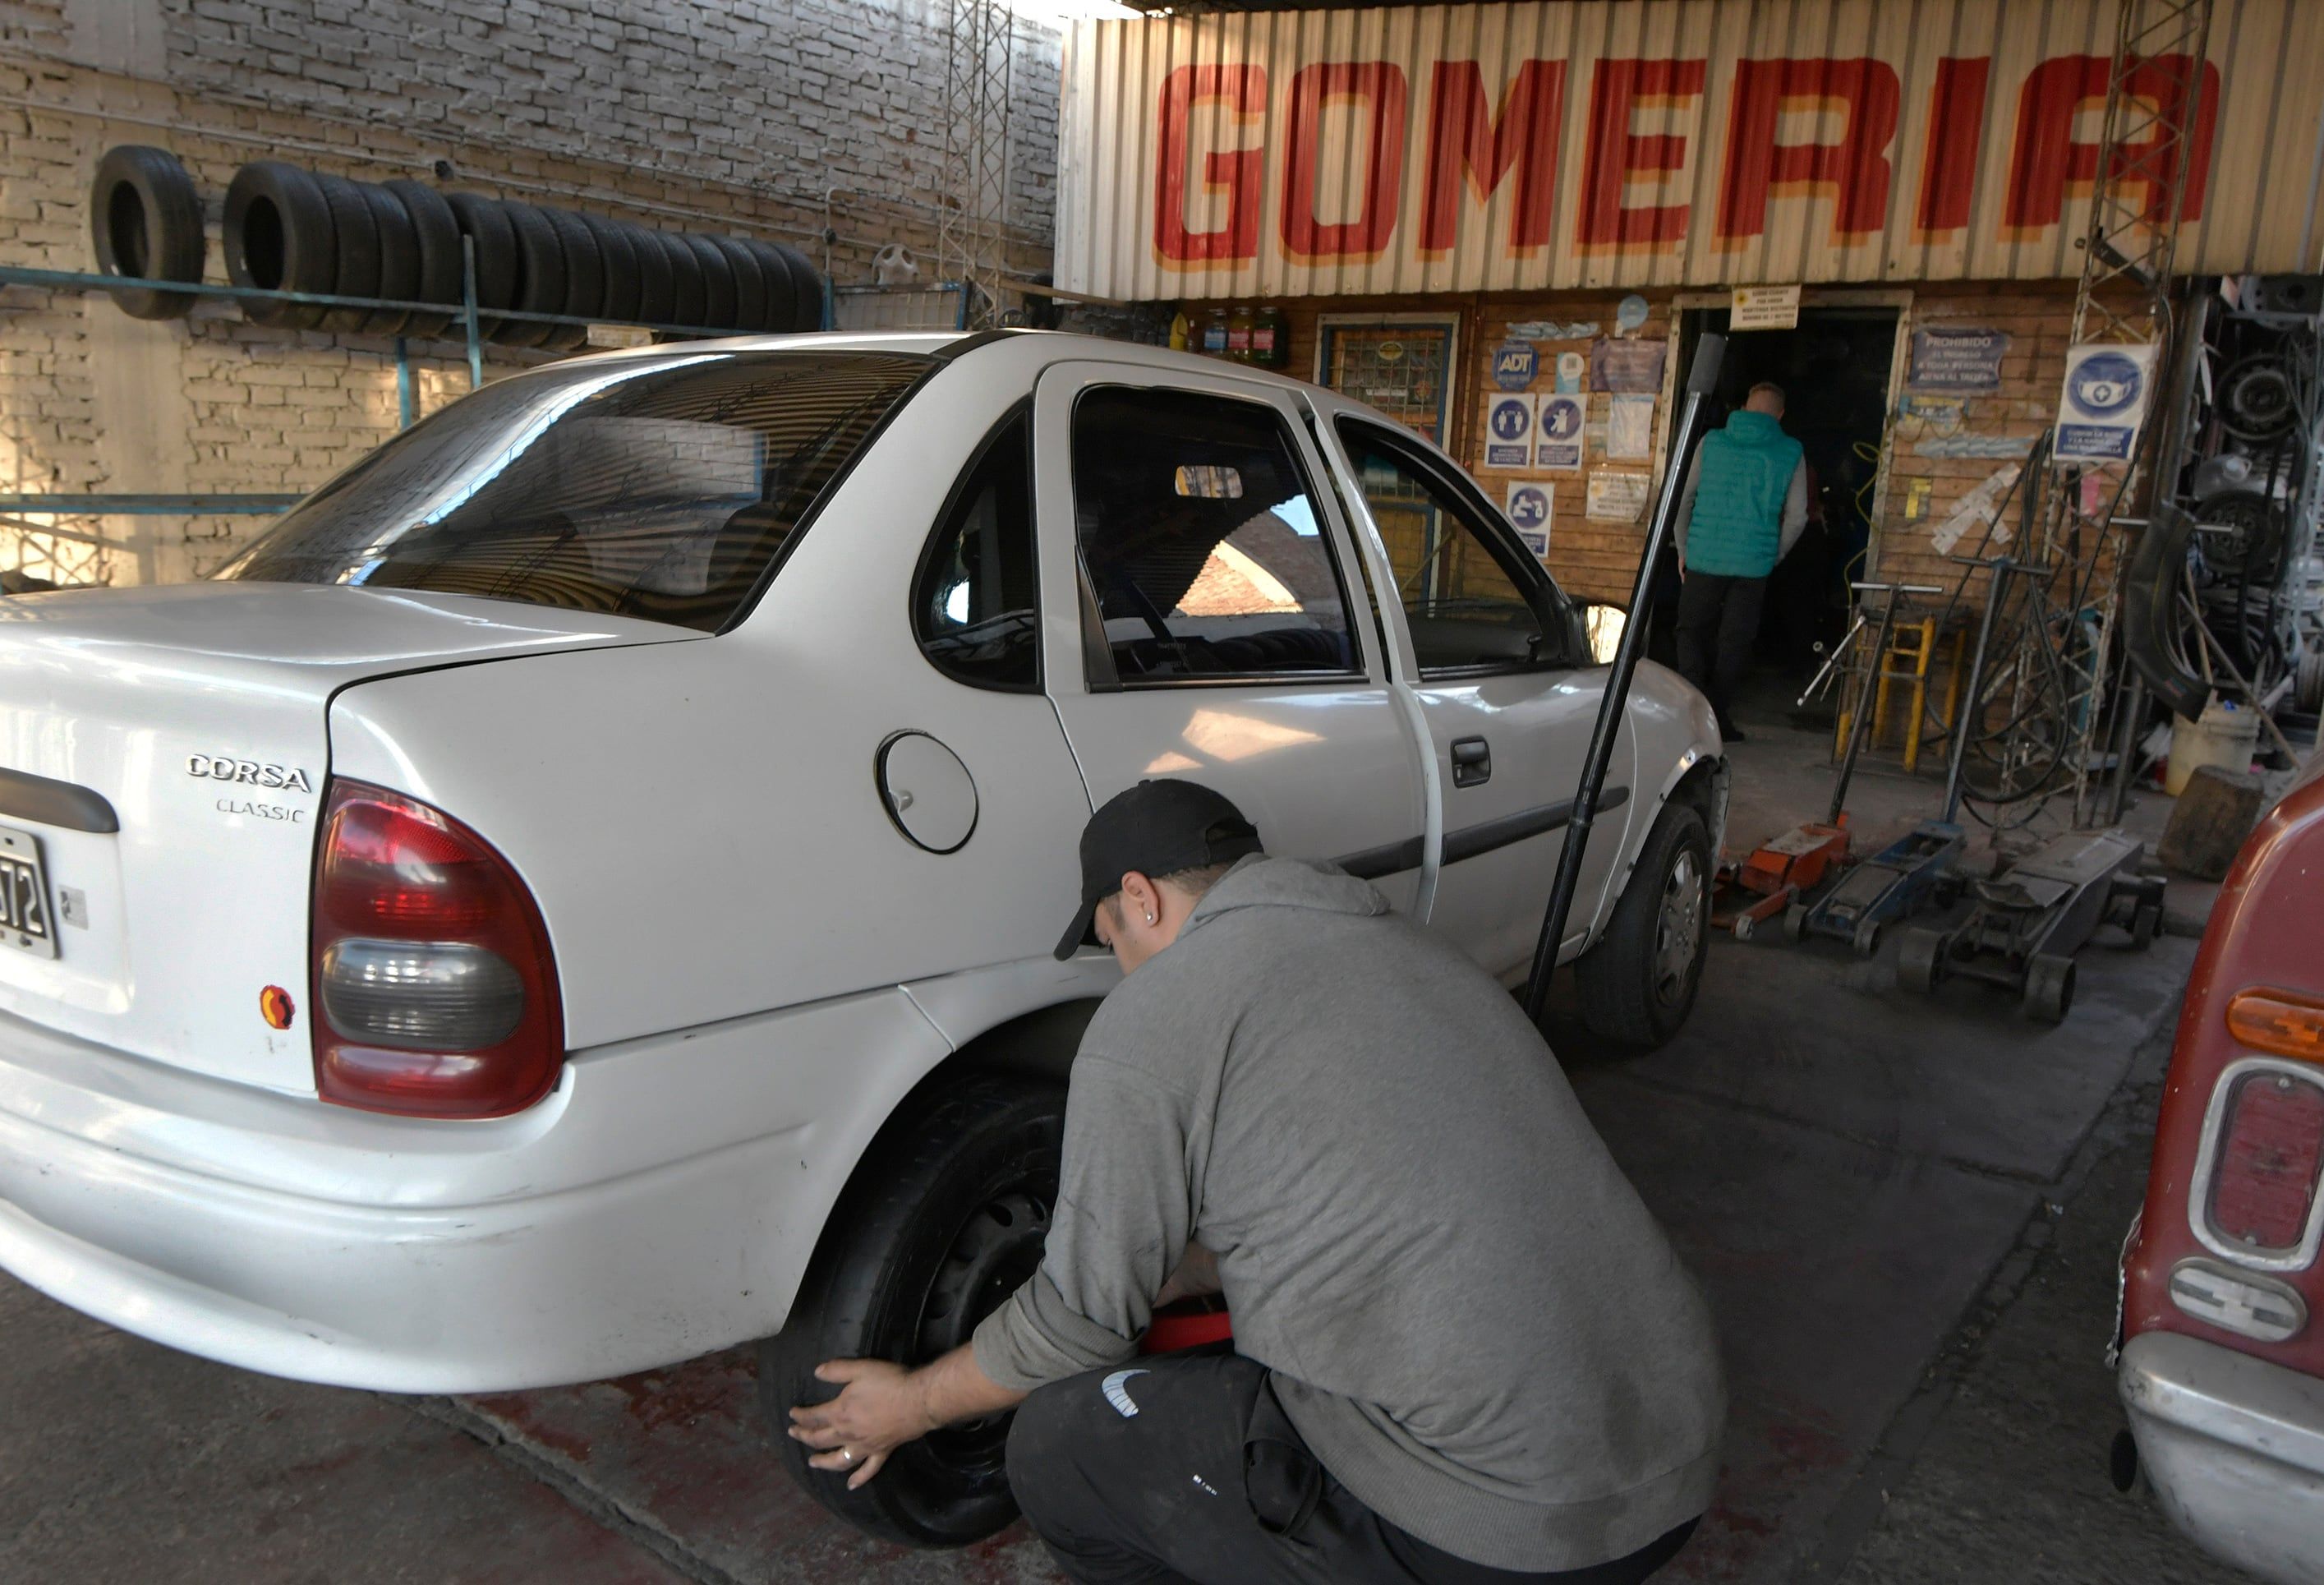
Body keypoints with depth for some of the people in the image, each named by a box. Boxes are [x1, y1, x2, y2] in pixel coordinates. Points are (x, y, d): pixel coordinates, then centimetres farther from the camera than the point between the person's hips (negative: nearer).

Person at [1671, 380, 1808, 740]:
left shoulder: (1712, 442, 4)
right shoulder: (1791, 453, 3)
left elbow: (1682, 498, 3)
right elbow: (1797, 517, 2)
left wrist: (1683, 548, 12)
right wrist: (1774, 556, 15)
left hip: (1704, 558, 0)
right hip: (1753, 565, 0)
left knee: (1692, 632, 11)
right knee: (1734, 642, 7)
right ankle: (1719, 720, 9)